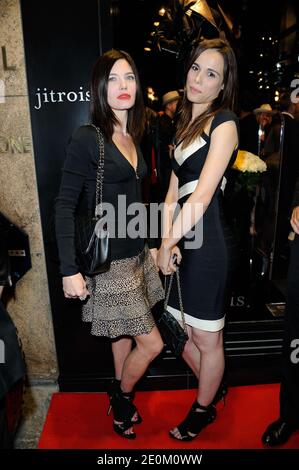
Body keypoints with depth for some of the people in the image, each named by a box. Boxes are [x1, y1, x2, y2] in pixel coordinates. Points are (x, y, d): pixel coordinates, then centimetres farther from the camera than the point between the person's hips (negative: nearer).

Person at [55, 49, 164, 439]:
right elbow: (64, 206, -15)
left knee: (124, 334, 20)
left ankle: (120, 400, 43)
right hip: (108, 261, -7)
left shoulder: (133, 136, 8)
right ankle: (122, 400, 33)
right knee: (151, 343, 3)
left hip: (136, 254, 7)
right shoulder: (88, 138, -14)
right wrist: (70, 270, -18)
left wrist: (149, 245, 12)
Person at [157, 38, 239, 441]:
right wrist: (166, 239, -5)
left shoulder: (223, 122, -5)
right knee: (180, 332, 18)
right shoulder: (186, 123, 18)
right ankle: (212, 391, 44)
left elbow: (202, 196, -16)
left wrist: (168, 242, -10)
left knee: (206, 338, 10)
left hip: (206, 240, -8)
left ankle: (203, 411, 35)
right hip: (182, 238, 8)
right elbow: (173, 190, 8)